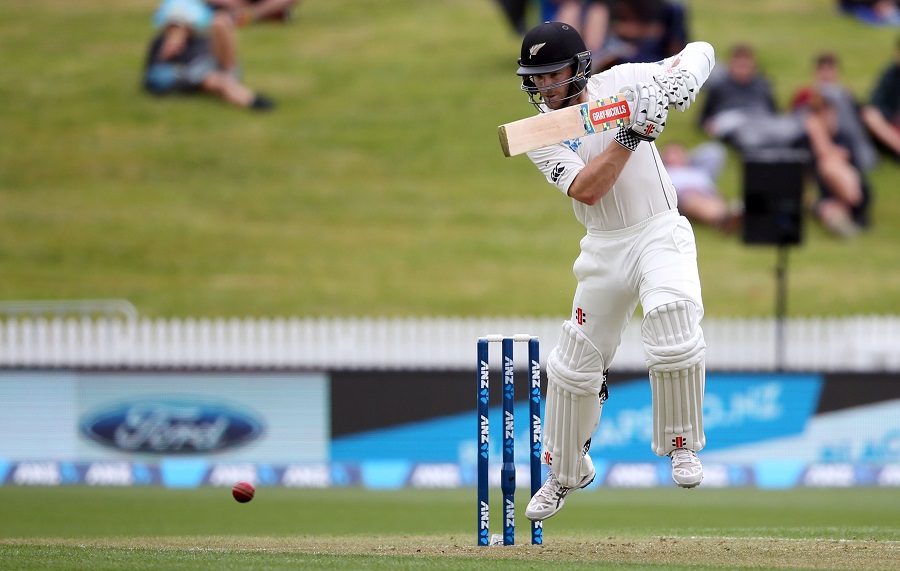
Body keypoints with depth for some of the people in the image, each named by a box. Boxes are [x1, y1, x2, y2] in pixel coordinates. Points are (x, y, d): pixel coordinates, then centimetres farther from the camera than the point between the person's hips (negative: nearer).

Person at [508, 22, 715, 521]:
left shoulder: (622, 83, -7)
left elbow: (702, 52, -2)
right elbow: (586, 189, -22)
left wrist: (682, 80, -24)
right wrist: (631, 135, -31)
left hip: (660, 232, -3)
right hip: (604, 248, 3)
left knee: (673, 324, -30)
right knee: (575, 363, 9)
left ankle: (681, 444, -9)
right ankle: (565, 473, 33)